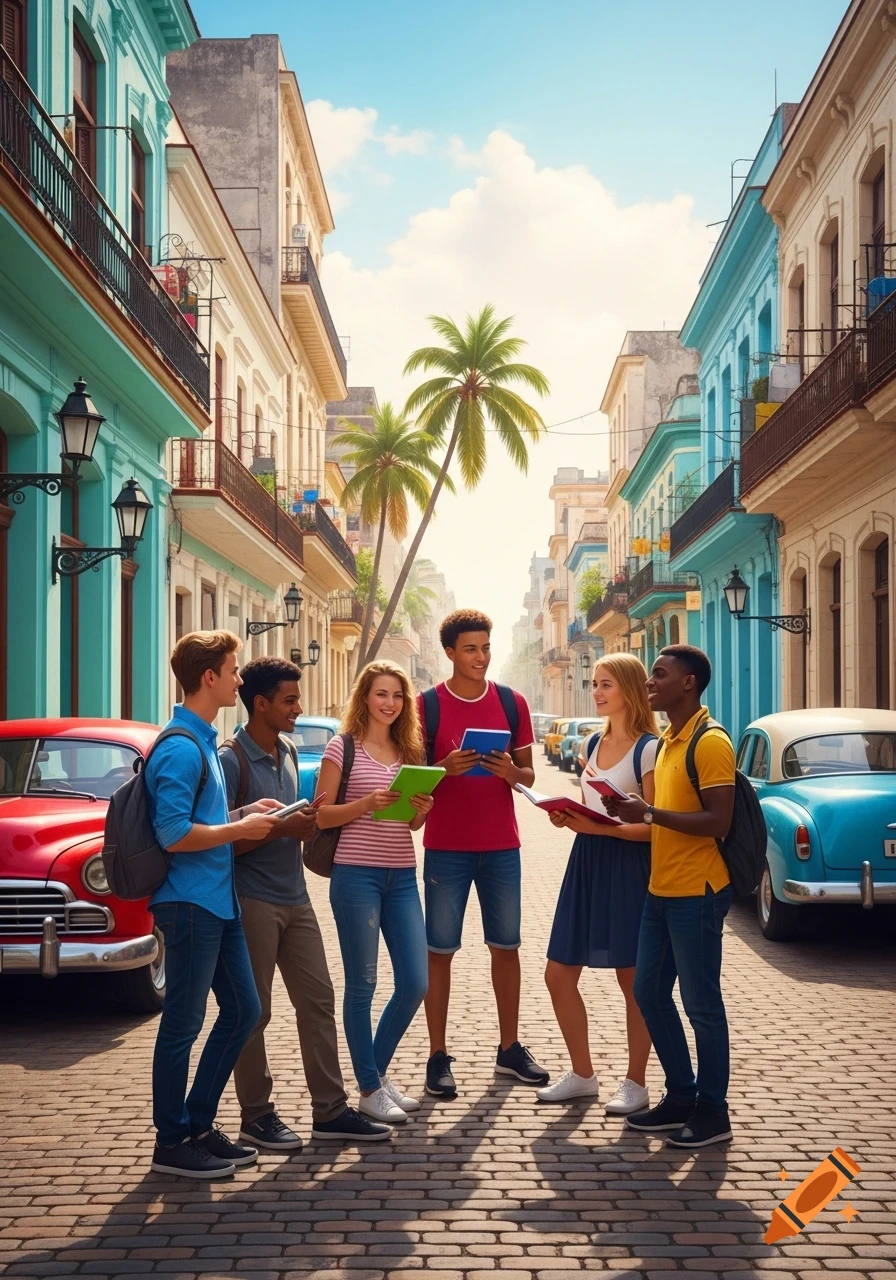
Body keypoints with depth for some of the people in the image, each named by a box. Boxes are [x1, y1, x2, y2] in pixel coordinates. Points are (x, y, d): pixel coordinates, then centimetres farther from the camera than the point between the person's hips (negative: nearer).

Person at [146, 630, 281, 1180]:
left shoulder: (204, 740, 14)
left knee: (243, 1010, 13)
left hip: (217, 899, 10)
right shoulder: (180, 748, -18)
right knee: (184, 1023, 0)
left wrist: (244, 812, 8)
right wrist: (241, 830, -13)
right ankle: (172, 1143, 12)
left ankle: (199, 1124, 23)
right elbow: (175, 835, -23)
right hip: (190, 901, -10)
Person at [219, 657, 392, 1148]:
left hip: (295, 896, 8)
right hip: (252, 900, -8)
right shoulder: (231, 760, -14)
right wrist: (283, 828, -22)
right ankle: (256, 1116, 14)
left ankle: (330, 1111, 15)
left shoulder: (288, 751, 11)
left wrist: (307, 823, 1)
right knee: (252, 1011, 3)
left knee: (318, 1000, 8)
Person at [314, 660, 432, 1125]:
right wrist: (367, 803, -19)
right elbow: (321, 815, -5)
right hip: (356, 874, -6)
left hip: (402, 876, 6)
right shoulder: (343, 747, -3)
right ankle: (369, 1090, 12)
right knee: (362, 984, 1)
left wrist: (421, 810, -4)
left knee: (415, 983, 4)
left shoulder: (409, 750, 12)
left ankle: (379, 1070, 25)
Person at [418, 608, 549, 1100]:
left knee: (506, 946, 8)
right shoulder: (428, 705, -2)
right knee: (440, 950, 0)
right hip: (446, 846, -3)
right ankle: (438, 1056, 6)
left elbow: (528, 776, 9)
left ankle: (509, 1049, 20)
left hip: (501, 845, 3)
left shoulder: (512, 702, 6)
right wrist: (445, 768, -19)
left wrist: (510, 770, -13)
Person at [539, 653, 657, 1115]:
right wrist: (567, 816, 0)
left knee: (632, 979, 2)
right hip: (586, 863, 8)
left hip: (628, 867, -8)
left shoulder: (648, 749, -10)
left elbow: (653, 826, -13)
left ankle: (636, 1084, 16)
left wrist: (599, 827, -23)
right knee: (558, 974, 7)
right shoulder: (595, 744, 13)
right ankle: (582, 1075, 21)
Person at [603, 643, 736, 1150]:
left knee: (702, 1003, 0)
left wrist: (648, 813, -21)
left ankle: (713, 1111, 12)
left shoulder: (710, 742, -14)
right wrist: (634, 812, 2)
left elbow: (718, 822, -21)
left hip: (697, 892, -9)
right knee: (650, 993, 13)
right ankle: (681, 1097, 25)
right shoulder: (668, 742, 14)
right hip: (661, 889, 9)